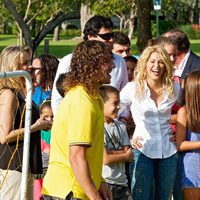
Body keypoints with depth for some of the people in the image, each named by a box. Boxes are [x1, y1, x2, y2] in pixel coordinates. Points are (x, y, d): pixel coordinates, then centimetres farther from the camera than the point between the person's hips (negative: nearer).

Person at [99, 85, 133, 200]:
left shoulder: (121, 126, 10)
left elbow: (130, 154, 3)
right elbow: (105, 159, -15)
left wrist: (110, 152, -12)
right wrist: (125, 155, 1)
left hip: (121, 182, 6)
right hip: (104, 183, -6)